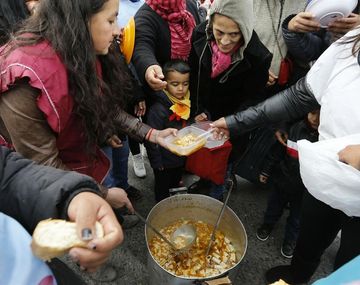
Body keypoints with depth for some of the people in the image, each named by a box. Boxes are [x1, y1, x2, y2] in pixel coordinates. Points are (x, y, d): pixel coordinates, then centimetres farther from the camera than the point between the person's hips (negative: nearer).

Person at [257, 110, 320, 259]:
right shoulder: (293, 127, -16)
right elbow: (276, 150, -5)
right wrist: (266, 171, 3)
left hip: (305, 189, -1)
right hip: (282, 180, 1)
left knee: (296, 217, 21)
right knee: (274, 206, 26)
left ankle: (290, 240, 47)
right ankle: (268, 224, 55)